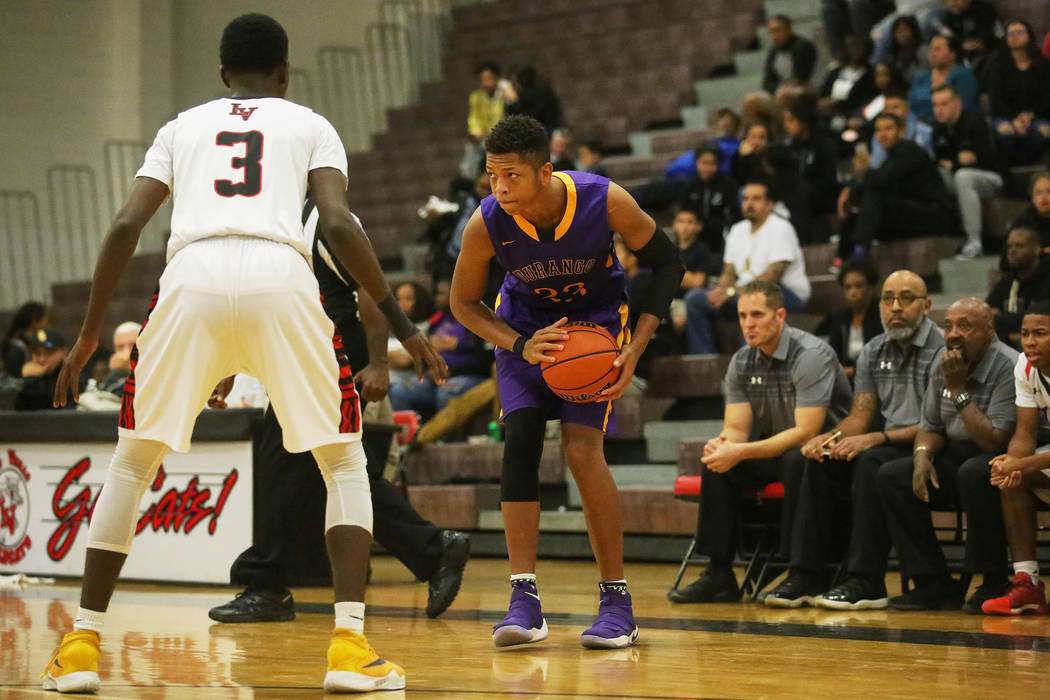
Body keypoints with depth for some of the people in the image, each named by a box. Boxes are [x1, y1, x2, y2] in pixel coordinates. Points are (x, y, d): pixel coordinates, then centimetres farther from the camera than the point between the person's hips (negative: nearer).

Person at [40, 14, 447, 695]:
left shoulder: (182, 126, 27)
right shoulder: (310, 124, 22)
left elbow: (126, 226, 14)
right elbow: (339, 224, 5)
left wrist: (88, 334, 20)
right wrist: (403, 325, 7)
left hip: (191, 280, 1)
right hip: (280, 278, -1)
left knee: (132, 462, 18)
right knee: (344, 461, 14)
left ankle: (82, 644, 13)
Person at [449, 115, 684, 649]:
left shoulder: (605, 201, -29)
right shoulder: (486, 223, -25)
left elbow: (666, 265, -12)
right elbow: (463, 303, -7)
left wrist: (633, 350, -20)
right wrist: (520, 345, -24)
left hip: (596, 320, -2)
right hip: (525, 325, 2)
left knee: (582, 448, -17)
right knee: (519, 440, -16)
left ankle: (617, 602, -6)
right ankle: (524, 600, -14)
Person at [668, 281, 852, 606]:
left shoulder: (811, 356, -22)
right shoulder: (741, 363, 0)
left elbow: (806, 433, -28)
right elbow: (737, 428, -1)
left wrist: (740, 452, -33)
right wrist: (722, 444, -28)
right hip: (774, 451, 7)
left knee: (798, 462, -38)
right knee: (715, 463, -16)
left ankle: (805, 576, -33)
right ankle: (719, 575, -15)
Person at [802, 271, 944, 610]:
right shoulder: (874, 352, 11)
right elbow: (860, 416, 12)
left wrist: (876, 438, -25)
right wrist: (829, 437, -11)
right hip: (886, 441, 7)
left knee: (872, 462, -34)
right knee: (818, 459, -18)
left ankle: (866, 581, -33)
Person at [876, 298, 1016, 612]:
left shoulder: (1009, 368, -18)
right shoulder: (943, 361, 5)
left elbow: (994, 441, -25)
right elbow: (930, 427, 15)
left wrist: (959, 390, -23)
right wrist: (923, 454, -7)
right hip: (956, 458, 7)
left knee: (973, 473, -39)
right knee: (890, 476, -11)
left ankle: (994, 583, -22)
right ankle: (934, 583, -10)